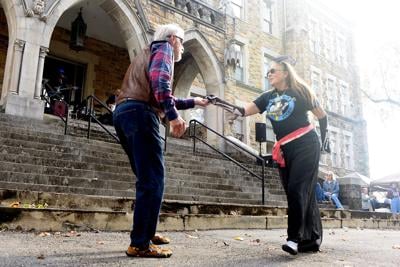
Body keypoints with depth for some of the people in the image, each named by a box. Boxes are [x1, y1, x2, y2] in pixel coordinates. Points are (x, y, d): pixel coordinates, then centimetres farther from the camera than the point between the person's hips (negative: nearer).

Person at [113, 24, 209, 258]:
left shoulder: (148, 52, 35)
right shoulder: (164, 48, 8)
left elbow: (161, 99, 37)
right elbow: (159, 80, -17)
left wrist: (193, 102, 44)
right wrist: (174, 116, -23)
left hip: (123, 112, 10)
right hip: (139, 113, -10)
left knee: (146, 178, 16)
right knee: (153, 180, -9)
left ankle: (145, 232, 23)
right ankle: (141, 244, -7)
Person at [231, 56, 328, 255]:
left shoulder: (299, 91, 1)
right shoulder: (268, 97, 13)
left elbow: (322, 115, 8)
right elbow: (246, 109, -3)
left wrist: (325, 139, 4)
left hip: (305, 145, -5)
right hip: (284, 150, 5)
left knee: (297, 189, -15)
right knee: (302, 193, 6)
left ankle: (295, 237, -13)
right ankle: (312, 239, 12)